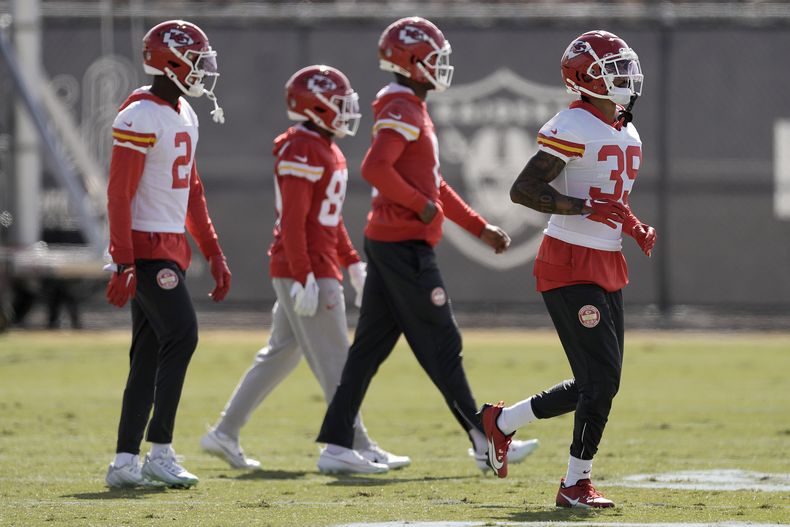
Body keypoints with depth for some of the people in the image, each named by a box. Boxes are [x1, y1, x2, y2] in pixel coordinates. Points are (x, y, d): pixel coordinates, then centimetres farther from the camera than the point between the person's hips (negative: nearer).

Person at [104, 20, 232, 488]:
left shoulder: (185, 116, 15)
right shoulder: (140, 119, -14)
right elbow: (119, 194, -17)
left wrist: (215, 255, 19)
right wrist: (123, 264, -22)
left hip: (170, 247, 10)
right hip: (147, 248, -10)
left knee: (151, 353, 8)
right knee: (181, 335, -14)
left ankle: (126, 462, 10)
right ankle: (161, 452, -10)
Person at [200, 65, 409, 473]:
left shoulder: (326, 150, 16)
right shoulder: (303, 152, -16)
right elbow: (293, 221, -21)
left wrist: (352, 263, 21)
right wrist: (304, 278, -23)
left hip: (313, 273, 11)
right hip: (307, 271, -11)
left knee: (280, 355, 14)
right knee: (334, 362, -6)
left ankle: (225, 434, 18)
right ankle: (358, 447, -2)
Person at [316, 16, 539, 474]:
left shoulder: (413, 110, 18)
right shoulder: (402, 111, -14)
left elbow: (434, 185, 24)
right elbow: (375, 169, -28)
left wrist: (480, 227, 23)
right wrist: (422, 205, -18)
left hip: (386, 243, 10)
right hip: (405, 245, -10)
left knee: (370, 347, 9)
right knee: (442, 346, -3)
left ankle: (336, 445, 8)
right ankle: (485, 444, 3)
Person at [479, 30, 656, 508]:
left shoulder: (628, 136, 14)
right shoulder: (571, 128, -14)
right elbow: (522, 190, -18)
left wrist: (637, 230, 7)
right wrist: (584, 208, -26)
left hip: (607, 267, 9)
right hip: (570, 265, -9)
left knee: (595, 385, 11)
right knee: (602, 377, -11)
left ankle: (502, 421, 29)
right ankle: (576, 485, 0)